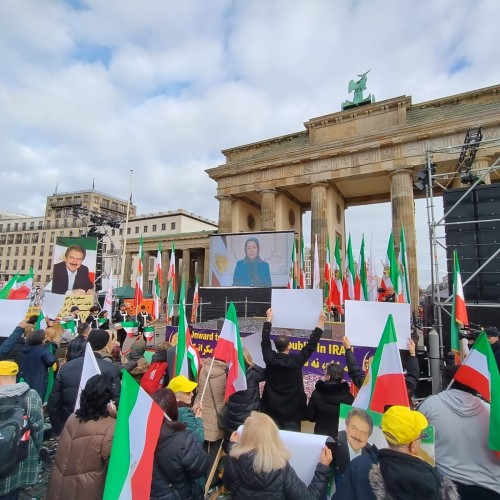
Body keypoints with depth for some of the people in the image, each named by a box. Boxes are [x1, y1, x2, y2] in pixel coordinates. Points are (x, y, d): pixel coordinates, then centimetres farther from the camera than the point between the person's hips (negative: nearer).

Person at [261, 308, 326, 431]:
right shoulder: (296, 361, -17)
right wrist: (321, 322, -2)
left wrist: (269, 318, 16)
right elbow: (311, 345, -9)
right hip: (292, 411, -3)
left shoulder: (269, 359, -9)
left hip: (272, 410, 3)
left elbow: (265, 341, 6)